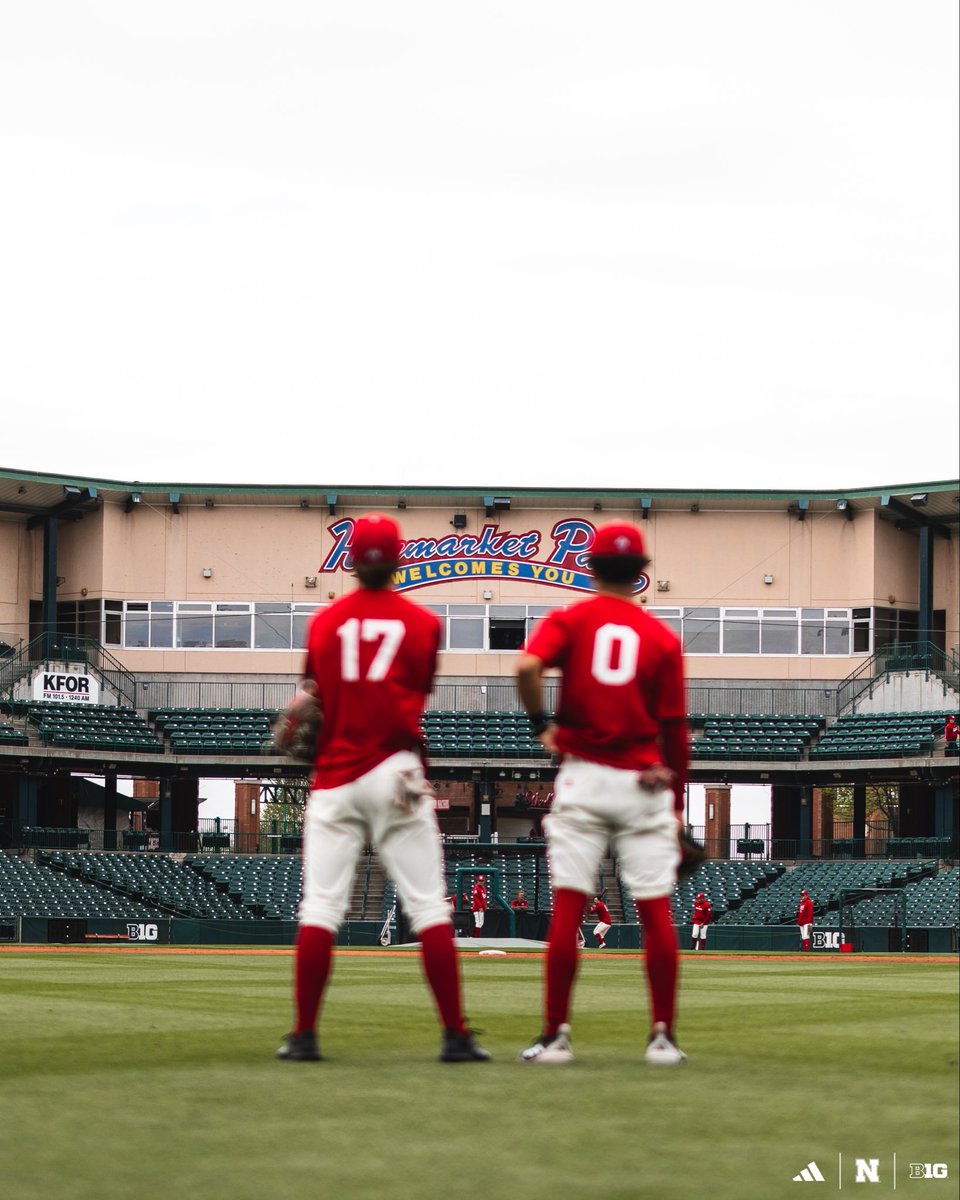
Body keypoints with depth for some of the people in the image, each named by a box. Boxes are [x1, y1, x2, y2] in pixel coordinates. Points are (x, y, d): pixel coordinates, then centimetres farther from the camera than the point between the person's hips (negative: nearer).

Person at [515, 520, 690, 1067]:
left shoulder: (570, 621, 3)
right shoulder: (662, 637, 5)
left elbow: (528, 666, -17)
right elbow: (675, 728, 4)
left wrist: (541, 722, -1)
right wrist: (677, 806, 11)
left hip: (583, 776, 0)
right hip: (645, 783, 0)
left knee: (568, 907, 1)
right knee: (656, 909, 4)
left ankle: (556, 1035, -1)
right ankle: (664, 1036, 4)